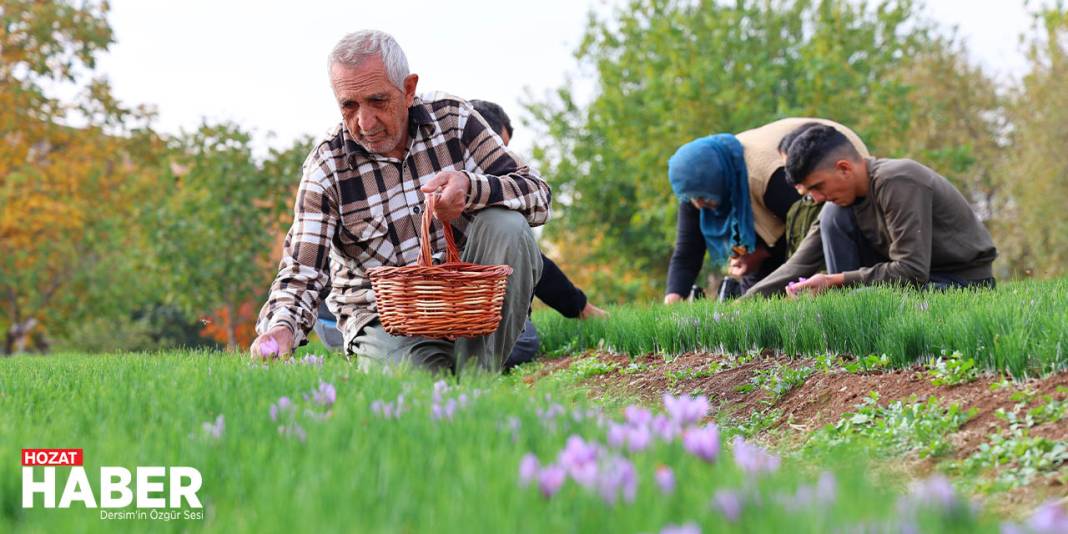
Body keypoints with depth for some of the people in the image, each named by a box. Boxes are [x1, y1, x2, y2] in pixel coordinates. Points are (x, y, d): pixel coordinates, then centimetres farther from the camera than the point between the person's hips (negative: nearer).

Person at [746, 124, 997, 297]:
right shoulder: (843, 197, 0)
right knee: (834, 215, -8)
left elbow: (912, 272, -28)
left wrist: (835, 281, -25)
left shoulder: (897, 183, -24)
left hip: (964, 283, -8)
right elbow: (800, 265, 0)